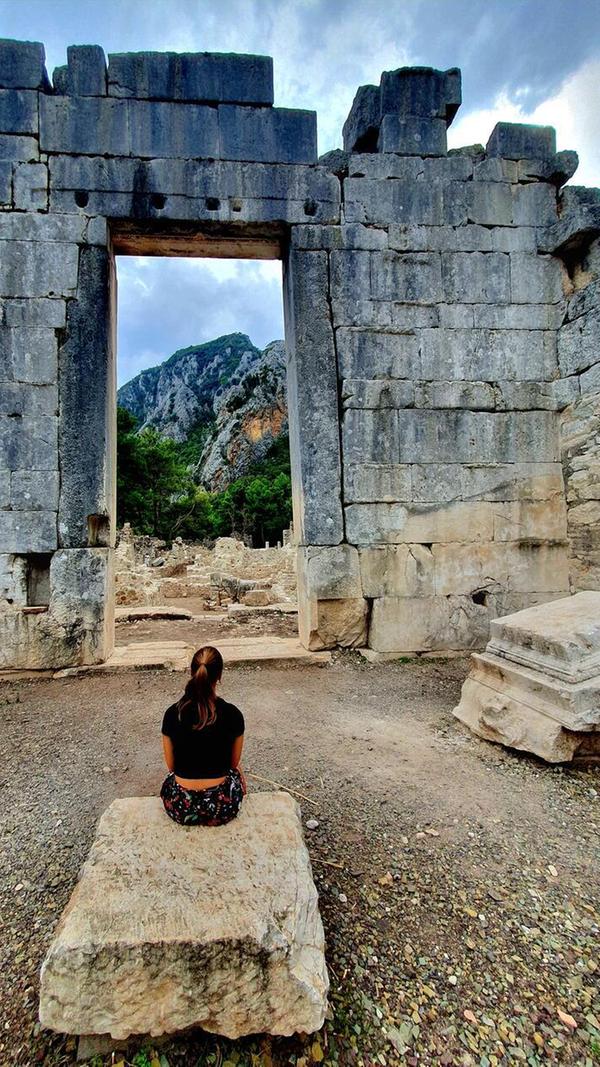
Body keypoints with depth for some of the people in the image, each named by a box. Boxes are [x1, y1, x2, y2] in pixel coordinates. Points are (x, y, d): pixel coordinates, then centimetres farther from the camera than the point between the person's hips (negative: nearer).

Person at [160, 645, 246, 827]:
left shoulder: (172, 714, -11)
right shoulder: (233, 714, -14)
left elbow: (171, 766, 3)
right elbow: (233, 763, 2)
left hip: (180, 809, 1)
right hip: (222, 810, -1)